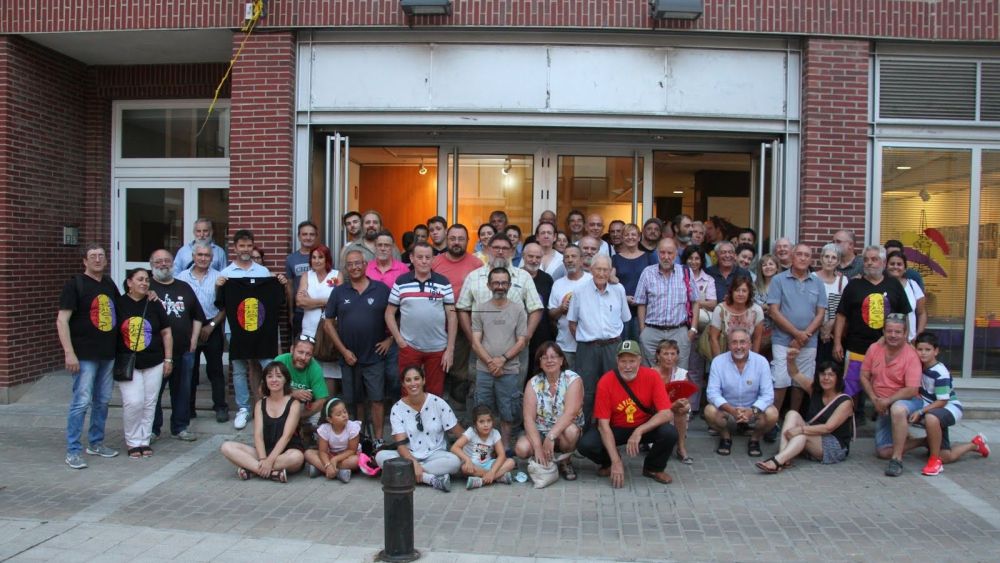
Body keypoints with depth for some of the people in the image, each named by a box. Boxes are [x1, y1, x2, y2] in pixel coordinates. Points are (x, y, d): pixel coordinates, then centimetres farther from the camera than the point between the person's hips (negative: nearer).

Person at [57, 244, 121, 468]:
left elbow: (120, 310, 29)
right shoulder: (75, 284, -7)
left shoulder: (109, 284, 12)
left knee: (103, 401, 13)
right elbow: (62, 320, -12)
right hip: (85, 355, -6)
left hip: (107, 354, 7)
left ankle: (96, 443, 27)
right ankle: (73, 451, 3)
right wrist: (69, 353, -19)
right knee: (82, 402, -6)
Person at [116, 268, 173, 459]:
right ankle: (133, 442, 7)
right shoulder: (118, 304, -2)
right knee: (133, 403, -11)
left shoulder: (154, 305, 5)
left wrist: (168, 359, 5)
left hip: (153, 364, 3)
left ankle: (144, 441, 18)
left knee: (149, 404, 6)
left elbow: (166, 333, 9)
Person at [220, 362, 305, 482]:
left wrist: (270, 460, -25)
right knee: (227, 447, -17)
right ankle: (273, 473, -31)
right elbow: (258, 435, -3)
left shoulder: (293, 404, -3)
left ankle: (251, 469, -24)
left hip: (286, 453, -4)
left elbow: (286, 436, -14)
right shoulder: (260, 404, 9)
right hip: (264, 451, 4)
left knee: (297, 457, -39)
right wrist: (262, 459, -21)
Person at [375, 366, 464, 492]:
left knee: (455, 461, -32)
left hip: (435, 454, -1)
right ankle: (432, 478, -32)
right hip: (409, 456, 1)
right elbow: (400, 443, -11)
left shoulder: (437, 403, -5)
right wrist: (413, 462, -27)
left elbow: (460, 434, -2)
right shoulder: (397, 409, -4)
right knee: (380, 456, -27)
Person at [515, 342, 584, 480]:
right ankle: (542, 462, 8)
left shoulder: (573, 379, -12)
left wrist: (551, 437, -37)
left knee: (570, 430, -37)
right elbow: (529, 418, -13)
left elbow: (570, 413, -25)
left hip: (566, 430, -2)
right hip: (540, 432, 2)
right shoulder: (533, 383, -5)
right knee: (521, 448, -27)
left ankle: (566, 462, -5)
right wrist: (538, 447, -27)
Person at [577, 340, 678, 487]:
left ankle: (653, 468, 3)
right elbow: (603, 424, -19)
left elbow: (667, 413, -21)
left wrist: (639, 431, -35)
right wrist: (616, 461, -26)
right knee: (585, 445, -26)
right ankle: (609, 464, 10)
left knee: (670, 433, -28)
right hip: (615, 429, 0)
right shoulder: (606, 382, -19)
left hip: (645, 427, 1)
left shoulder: (652, 376, -17)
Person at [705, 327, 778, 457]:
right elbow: (713, 392, -15)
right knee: (710, 411, -30)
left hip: (752, 413, 0)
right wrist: (731, 410, -31)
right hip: (727, 411, 0)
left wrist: (752, 410, -32)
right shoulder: (718, 361, -11)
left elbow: (768, 394, -13)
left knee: (772, 414, -28)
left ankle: (755, 439, 4)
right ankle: (725, 437, 3)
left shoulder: (761, 361, -10)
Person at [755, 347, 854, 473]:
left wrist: (802, 429, -30)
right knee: (792, 414, -16)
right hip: (812, 440, 6)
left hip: (836, 446, -6)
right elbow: (795, 374, 3)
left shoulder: (845, 402, -12)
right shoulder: (815, 390, 6)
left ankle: (777, 461, -52)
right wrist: (791, 360, -19)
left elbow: (829, 427, -22)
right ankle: (783, 458, -34)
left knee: (803, 435, -32)